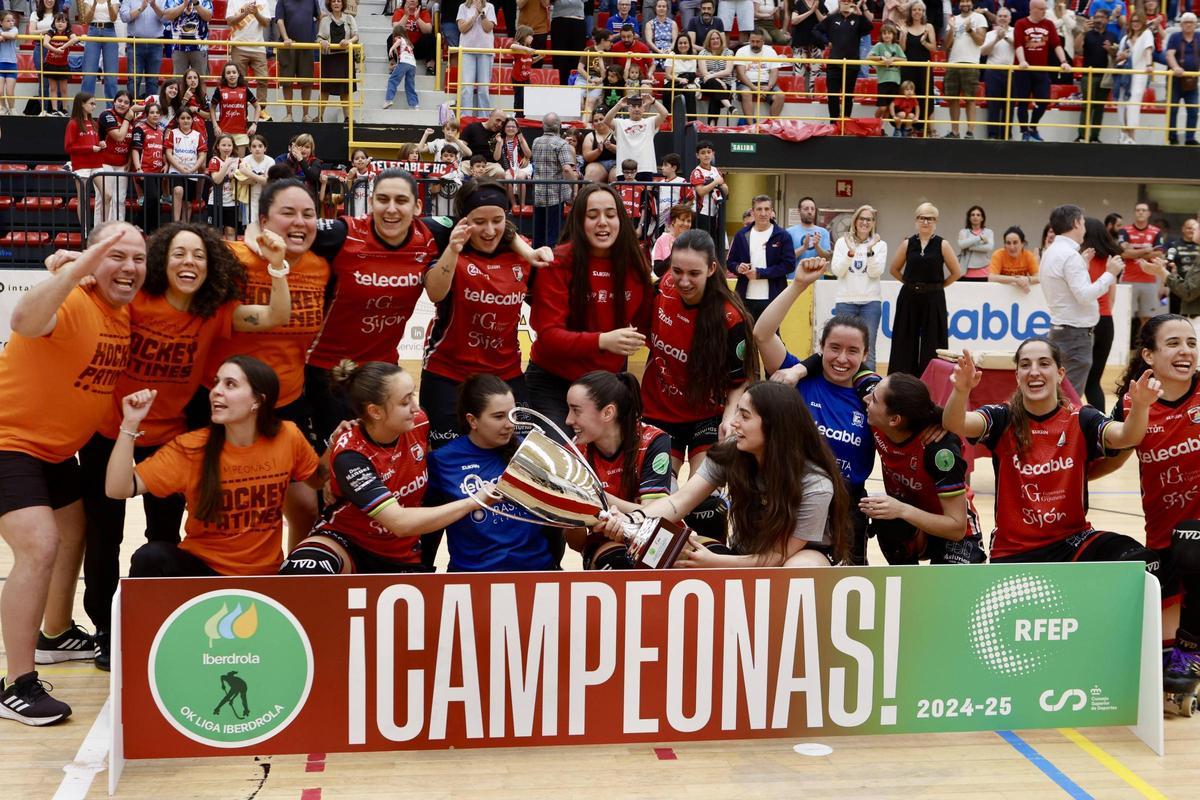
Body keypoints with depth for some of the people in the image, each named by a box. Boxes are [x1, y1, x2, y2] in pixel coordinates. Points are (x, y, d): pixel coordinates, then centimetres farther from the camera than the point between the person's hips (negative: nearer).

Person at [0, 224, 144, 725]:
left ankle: (56, 636, 49)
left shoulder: (127, 310, -1)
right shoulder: (74, 303, -26)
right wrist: (78, 268, -59)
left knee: (74, 535, 24)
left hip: (56, 447, 10)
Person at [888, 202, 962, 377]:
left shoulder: (942, 245, -1)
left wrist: (938, 285, 1)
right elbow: (894, 269, 13)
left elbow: (956, 272, 1)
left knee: (931, 343, 1)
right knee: (906, 341, 5)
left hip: (933, 300, -2)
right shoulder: (908, 244, 4)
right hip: (909, 299, 2)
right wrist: (911, 283, 7)